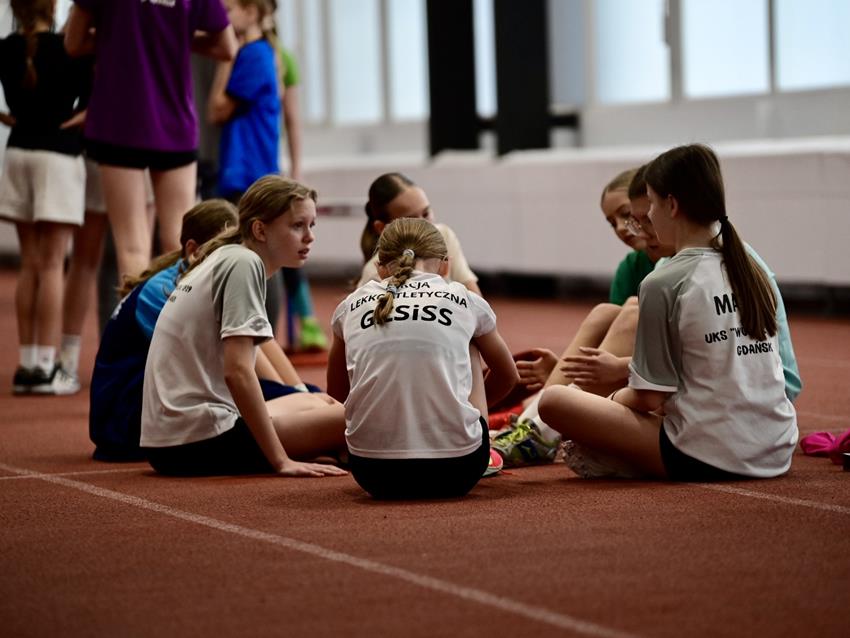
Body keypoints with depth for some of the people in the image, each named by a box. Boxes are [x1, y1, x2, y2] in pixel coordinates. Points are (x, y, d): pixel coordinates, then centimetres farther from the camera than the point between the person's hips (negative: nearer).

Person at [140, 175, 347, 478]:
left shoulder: (223, 259, 17)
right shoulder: (244, 264, -11)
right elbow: (237, 371, -19)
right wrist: (282, 462, -17)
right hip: (197, 442, -10)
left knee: (320, 402, 23)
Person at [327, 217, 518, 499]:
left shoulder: (351, 305, 14)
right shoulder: (465, 300, 12)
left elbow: (337, 392, 30)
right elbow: (507, 378, 31)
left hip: (374, 475, 1)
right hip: (455, 471, -1)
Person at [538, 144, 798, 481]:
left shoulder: (663, 284, -12)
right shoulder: (752, 271, 9)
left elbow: (650, 398, -10)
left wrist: (614, 399, 13)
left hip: (707, 459, -7)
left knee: (554, 400, -5)